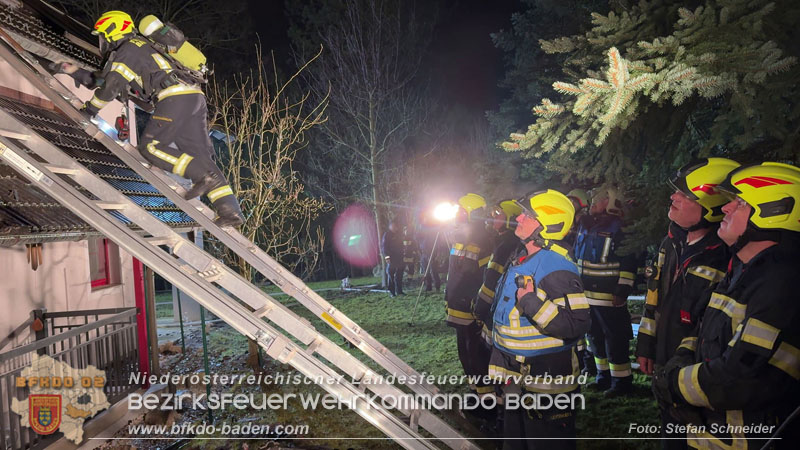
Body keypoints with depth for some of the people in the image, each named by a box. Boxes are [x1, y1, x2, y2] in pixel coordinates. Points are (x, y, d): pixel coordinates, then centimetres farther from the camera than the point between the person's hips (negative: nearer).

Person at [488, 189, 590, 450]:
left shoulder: (556, 267, -23)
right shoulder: (523, 259, 8)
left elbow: (577, 324, -30)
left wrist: (531, 302, -31)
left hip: (545, 383, -10)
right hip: (517, 379, 10)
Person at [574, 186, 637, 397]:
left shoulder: (618, 228, -11)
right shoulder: (585, 226, 13)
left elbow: (628, 264, -14)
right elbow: (577, 257, 21)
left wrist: (622, 291, -18)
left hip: (610, 298, -8)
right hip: (587, 295, 9)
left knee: (615, 340, -2)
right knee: (596, 338, 17)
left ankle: (622, 380, 9)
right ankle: (604, 377, 29)